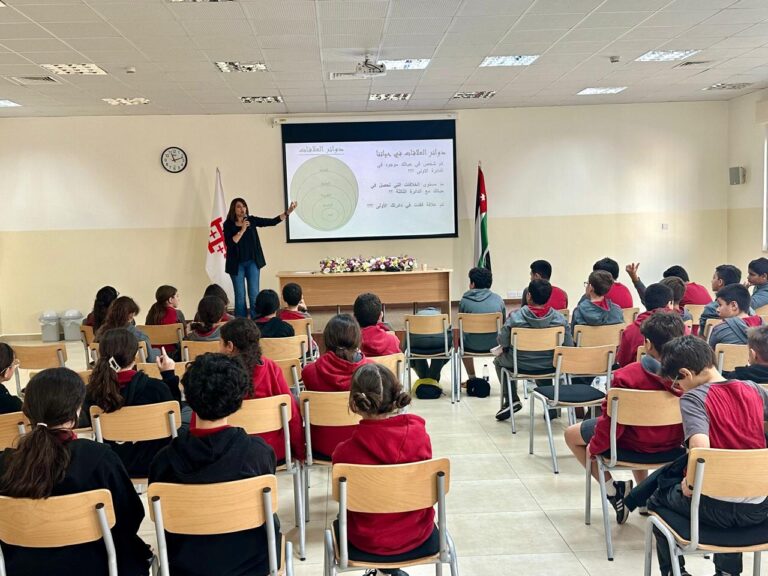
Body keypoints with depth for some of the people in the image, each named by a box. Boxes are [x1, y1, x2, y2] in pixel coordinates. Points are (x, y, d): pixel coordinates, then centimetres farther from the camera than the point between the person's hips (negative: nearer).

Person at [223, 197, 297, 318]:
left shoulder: (252, 220, 3)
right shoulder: (228, 224, -3)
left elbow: (273, 222, -1)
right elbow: (229, 243, -15)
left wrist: (288, 212, -11)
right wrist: (242, 230, -19)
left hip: (252, 262, 2)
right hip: (237, 264, -1)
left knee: (254, 295, 0)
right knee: (240, 296, 3)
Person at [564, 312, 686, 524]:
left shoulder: (626, 376, -31)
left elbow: (612, 419, -23)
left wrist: (594, 447, -5)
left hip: (636, 444, -5)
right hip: (673, 443, 5)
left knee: (571, 434, 15)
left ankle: (612, 488, 9)